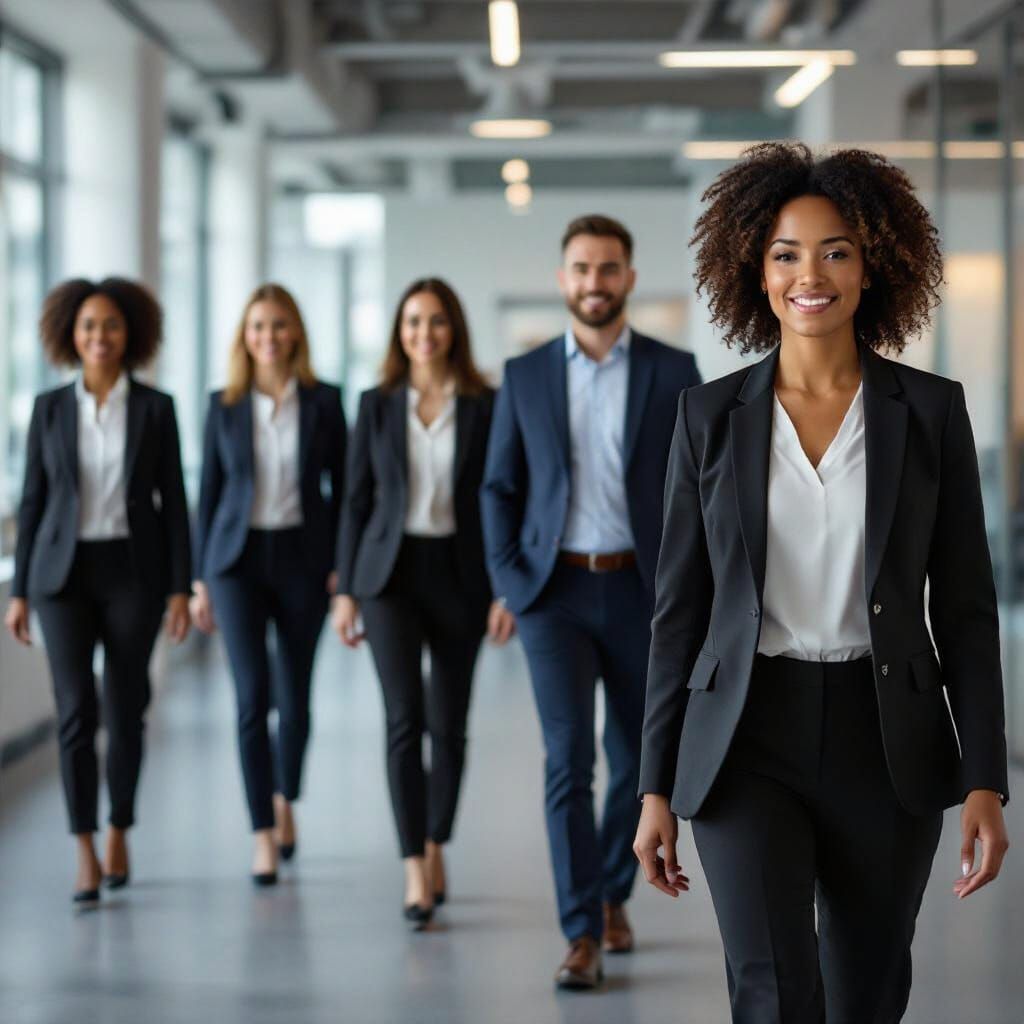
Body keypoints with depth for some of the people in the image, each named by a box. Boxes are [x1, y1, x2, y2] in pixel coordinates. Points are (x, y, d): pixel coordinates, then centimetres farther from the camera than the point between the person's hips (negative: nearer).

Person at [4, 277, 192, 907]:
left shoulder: (155, 409, 1)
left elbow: (173, 500, 2)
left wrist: (181, 588, -3)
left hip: (133, 571, 0)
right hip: (65, 571, 0)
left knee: (126, 709, 6)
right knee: (76, 710, -7)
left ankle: (120, 832, 25)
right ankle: (86, 855, -5)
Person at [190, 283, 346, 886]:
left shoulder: (323, 401, 1)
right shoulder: (225, 405, 3)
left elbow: (340, 487, 4)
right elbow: (210, 491, 6)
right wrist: (201, 578, 4)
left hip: (303, 556, 0)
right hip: (238, 558, 0)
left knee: (294, 696, 8)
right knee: (253, 696, -9)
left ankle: (285, 800, 35)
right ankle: (264, 836, -6)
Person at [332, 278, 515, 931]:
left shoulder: (485, 406, 1)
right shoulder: (378, 405, 5)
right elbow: (357, 501, 7)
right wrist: (346, 590, 3)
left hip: (459, 573, 0)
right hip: (392, 570, 0)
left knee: (448, 723, 8)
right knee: (405, 718, -11)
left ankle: (437, 848, 28)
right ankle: (416, 872, -12)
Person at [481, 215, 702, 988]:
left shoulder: (673, 371, 1)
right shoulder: (525, 375, 5)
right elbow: (500, 487, 8)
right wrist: (509, 582, -3)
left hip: (642, 591, 1)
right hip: (557, 590, 0)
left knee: (637, 762, 10)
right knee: (569, 758, -10)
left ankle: (613, 895, 32)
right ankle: (584, 935, -8)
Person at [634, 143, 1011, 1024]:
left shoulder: (931, 411, 1)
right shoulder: (711, 416, 2)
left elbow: (965, 609, 1)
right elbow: (679, 609, 4)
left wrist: (985, 782, -5)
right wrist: (657, 787, 2)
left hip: (888, 743, 1)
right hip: (750, 744, -1)